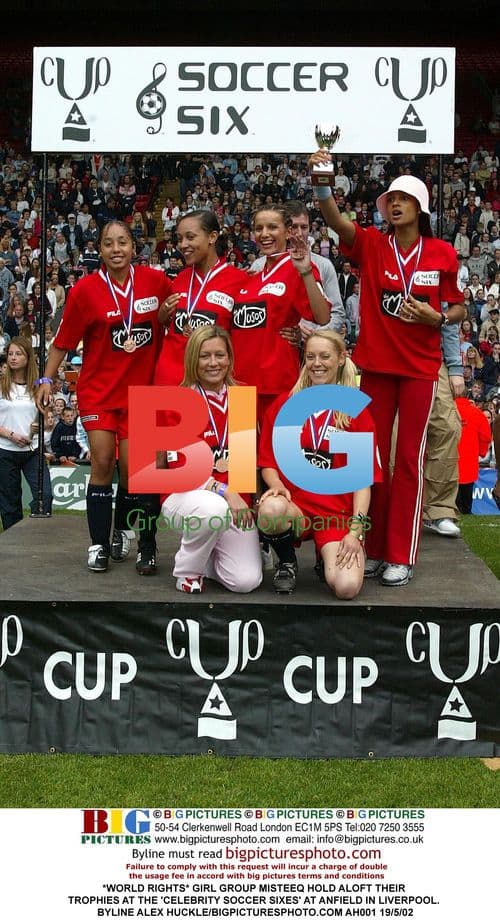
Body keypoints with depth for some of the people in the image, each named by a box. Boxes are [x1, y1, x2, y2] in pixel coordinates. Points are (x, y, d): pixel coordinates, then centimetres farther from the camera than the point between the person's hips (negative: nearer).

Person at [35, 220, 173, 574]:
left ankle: (123, 529, 25)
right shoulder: (85, 290, -8)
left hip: (139, 390, 1)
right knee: (102, 461, -7)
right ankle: (99, 544, 3)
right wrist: (47, 379, -5)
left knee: (131, 469, 1)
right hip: (98, 389, -1)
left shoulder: (156, 281, -4)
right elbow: (63, 341, -2)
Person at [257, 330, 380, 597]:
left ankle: (326, 555, 13)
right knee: (270, 510, -38)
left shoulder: (357, 412, 4)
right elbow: (267, 462, 10)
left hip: (338, 511, -1)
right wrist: (276, 485, -13)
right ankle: (287, 561, -2)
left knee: (346, 587, -26)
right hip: (292, 503, 1)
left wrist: (355, 530, -10)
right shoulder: (283, 404, 8)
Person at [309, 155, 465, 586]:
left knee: (410, 459, 1)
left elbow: (458, 310, 8)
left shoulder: (443, 253, -1)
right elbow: (336, 219, -19)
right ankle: (372, 548, 18)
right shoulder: (371, 244, 0)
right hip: (375, 364, 1)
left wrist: (437, 317, -13)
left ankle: (401, 555, 8)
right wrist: (322, 182, -36)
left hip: (420, 368, -1)